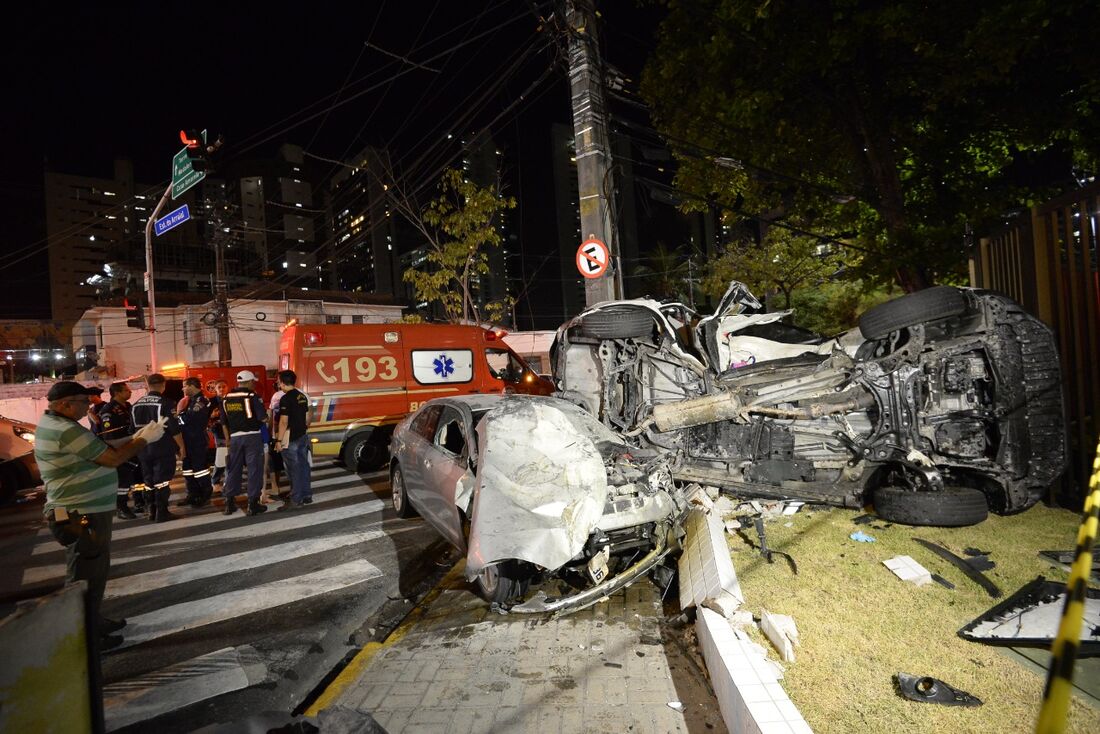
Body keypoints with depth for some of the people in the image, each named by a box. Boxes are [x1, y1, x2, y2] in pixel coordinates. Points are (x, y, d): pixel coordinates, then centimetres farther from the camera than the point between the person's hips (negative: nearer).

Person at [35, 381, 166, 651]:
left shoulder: (53, 424, 10)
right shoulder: (66, 431, -23)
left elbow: (102, 451, 12)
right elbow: (113, 459, -21)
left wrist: (136, 438, 5)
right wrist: (145, 439, -10)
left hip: (87, 513, 10)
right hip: (83, 517, -10)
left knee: (95, 572, 23)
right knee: (86, 578, 3)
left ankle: (93, 621, 38)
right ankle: (86, 638, 17)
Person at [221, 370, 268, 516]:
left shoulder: (226, 399, 8)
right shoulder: (253, 396, -10)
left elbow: (224, 423, 13)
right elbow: (263, 418, -14)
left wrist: (228, 440, 22)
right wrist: (264, 413, 8)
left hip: (235, 437, 5)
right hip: (252, 436, -5)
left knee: (234, 469, 14)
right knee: (254, 469, 1)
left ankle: (230, 503, 19)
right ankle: (253, 503, 2)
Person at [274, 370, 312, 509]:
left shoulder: (286, 398, -16)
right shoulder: (302, 396, 9)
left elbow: (284, 421, -18)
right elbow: (307, 418, 15)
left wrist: (279, 440, -15)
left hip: (290, 439, -8)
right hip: (302, 436, 8)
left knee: (294, 469, -3)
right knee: (303, 466, 13)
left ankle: (296, 500, 1)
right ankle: (307, 495, 20)